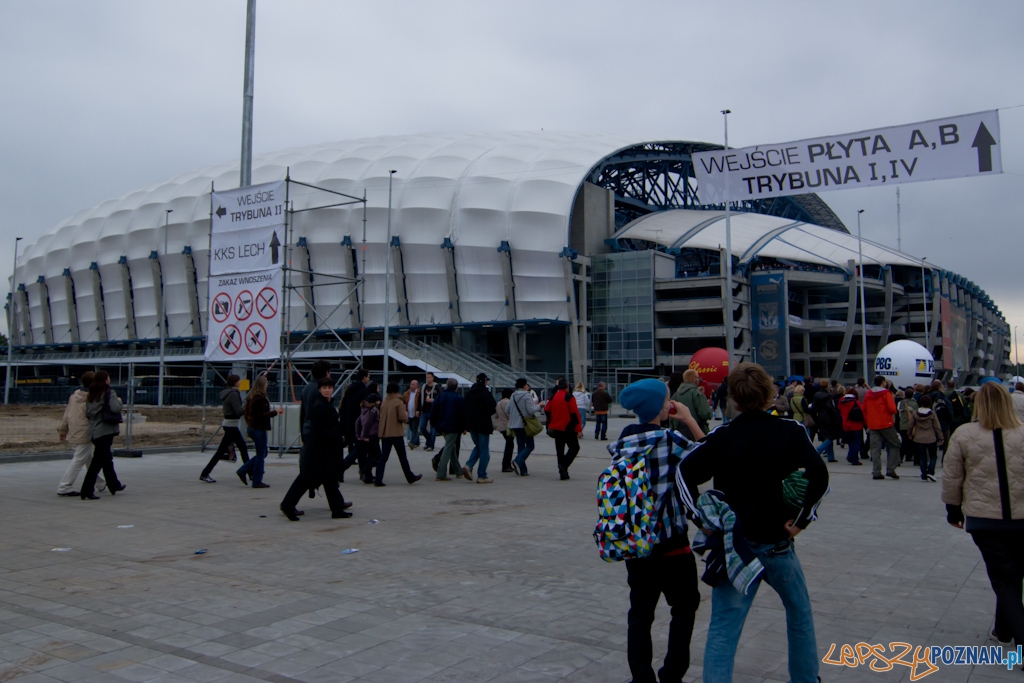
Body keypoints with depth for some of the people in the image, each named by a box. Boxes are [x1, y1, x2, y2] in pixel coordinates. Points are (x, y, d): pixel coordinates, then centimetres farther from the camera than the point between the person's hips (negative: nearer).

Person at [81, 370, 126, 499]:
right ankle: (87, 492, -9)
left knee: (107, 458, 21)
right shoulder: (109, 393, -10)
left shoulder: (91, 395, 11)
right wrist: (120, 402, -4)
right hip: (105, 431, -8)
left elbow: (87, 413, 10)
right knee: (98, 461, -6)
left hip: (94, 432, 8)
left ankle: (114, 485, 35)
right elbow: (115, 408, -23)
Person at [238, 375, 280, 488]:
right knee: (261, 455, 1)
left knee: (262, 453, 19)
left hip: (251, 427, 10)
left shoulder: (250, 397, 9)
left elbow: (245, 411, 16)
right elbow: (262, 415, -22)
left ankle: (243, 471, 17)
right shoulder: (260, 398, -20)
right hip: (259, 429, -10)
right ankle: (257, 482, 6)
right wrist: (275, 411, -13)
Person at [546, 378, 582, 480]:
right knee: (574, 447, 6)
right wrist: (578, 428, -10)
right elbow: (574, 413, -14)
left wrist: (550, 426, 21)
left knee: (559, 450, 9)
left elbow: (547, 411, 10)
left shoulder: (553, 397, 7)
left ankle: (563, 473, 8)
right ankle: (564, 465, -14)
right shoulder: (569, 397, -11)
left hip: (556, 428, 6)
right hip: (568, 428, -6)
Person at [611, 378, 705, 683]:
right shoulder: (670, 439, -16)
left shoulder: (623, 441, 1)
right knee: (685, 605, 12)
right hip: (669, 540, -5)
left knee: (640, 609, 12)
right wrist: (690, 421, -5)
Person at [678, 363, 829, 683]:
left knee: (723, 629, 3)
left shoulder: (722, 437, -5)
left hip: (734, 543, -1)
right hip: (777, 543, 1)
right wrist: (802, 518, -7)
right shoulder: (789, 432, -4)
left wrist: (702, 515, -9)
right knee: (800, 615, 24)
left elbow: (686, 472, -17)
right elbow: (818, 474, -15)